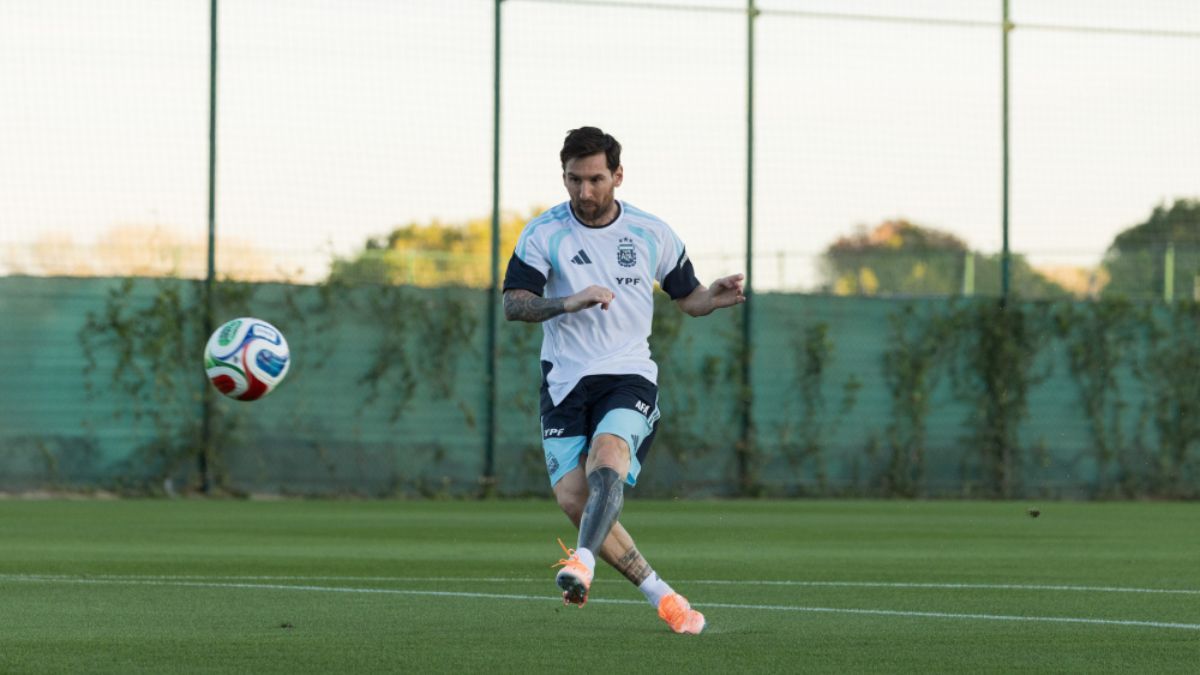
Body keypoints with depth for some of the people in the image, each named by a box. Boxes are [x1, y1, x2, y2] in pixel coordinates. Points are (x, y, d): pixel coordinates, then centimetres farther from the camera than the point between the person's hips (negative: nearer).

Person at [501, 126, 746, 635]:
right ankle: (659, 594, 1)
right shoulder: (544, 234, 0)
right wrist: (569, 302, -25)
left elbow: (686, 297, 17)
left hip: (629, 377, -1)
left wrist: (713, 298, -7)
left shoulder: (652, 234, 5)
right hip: (565, 381, 1)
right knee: (572, 496, -11)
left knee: (606, 459, -31)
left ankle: (582, 562, -47)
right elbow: (513, 305, -9)